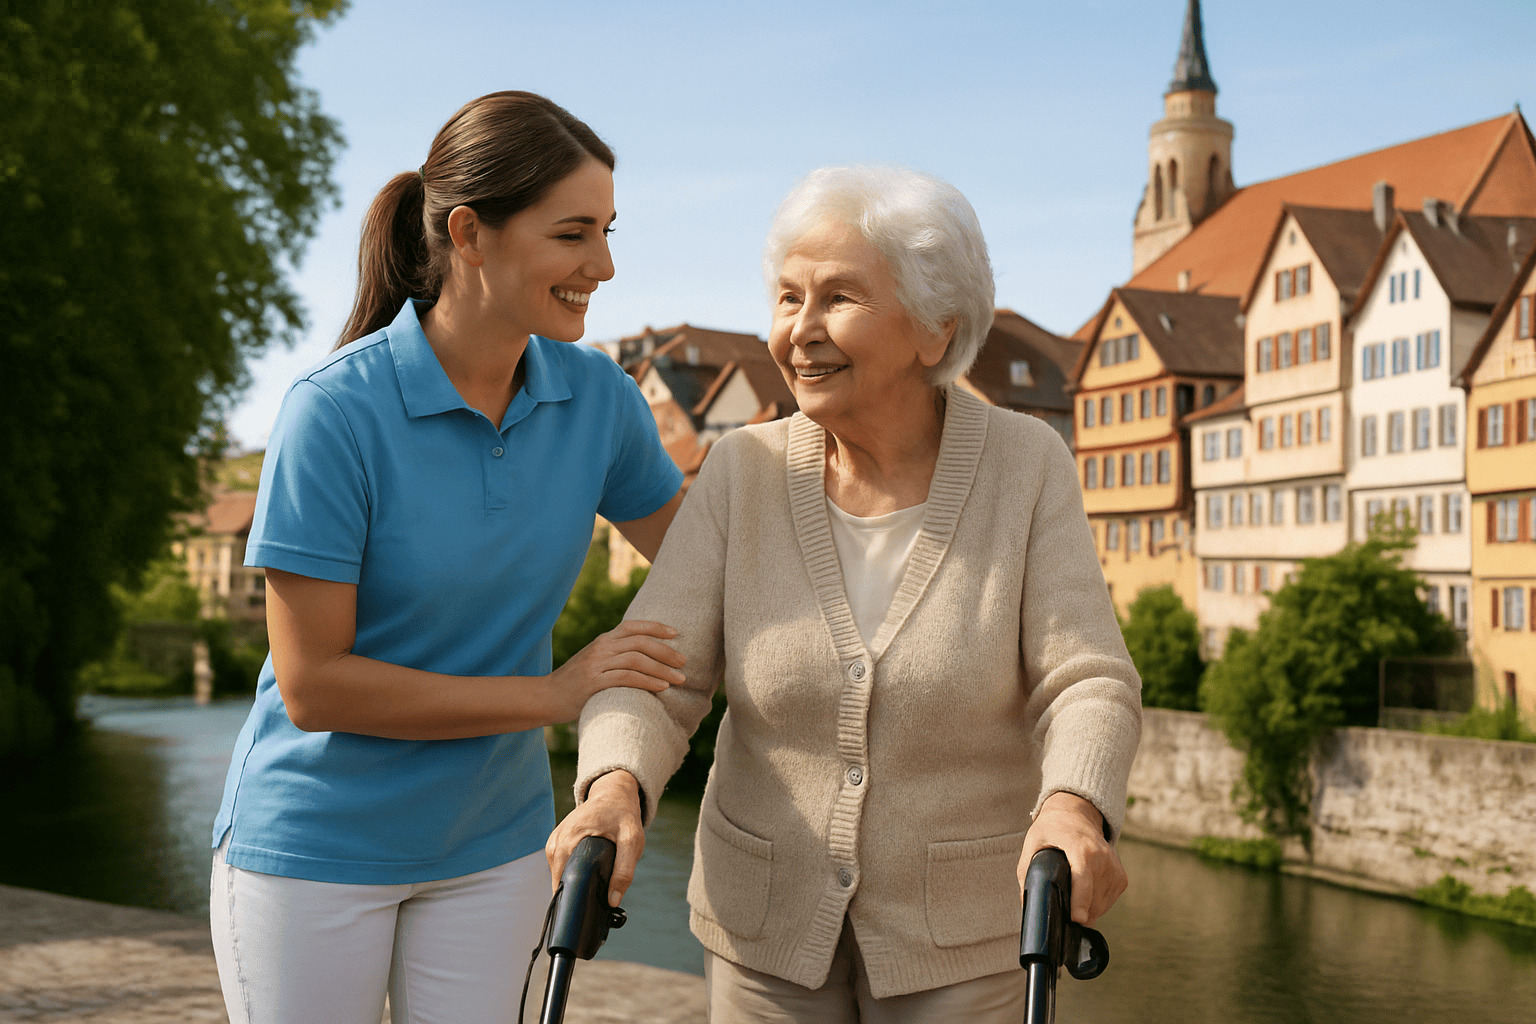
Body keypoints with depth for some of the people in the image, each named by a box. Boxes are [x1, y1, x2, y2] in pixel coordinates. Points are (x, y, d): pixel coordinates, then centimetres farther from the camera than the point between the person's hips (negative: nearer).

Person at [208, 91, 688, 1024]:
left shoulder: (595, 396, -7)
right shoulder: (337, 412, -21)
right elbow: (310, 686, -19)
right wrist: (554, 693, -20)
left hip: (493, 843, 4)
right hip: (317, 840, -4)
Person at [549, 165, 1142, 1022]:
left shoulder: (1026, 466, -11)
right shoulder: (744, 473, -8)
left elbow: (1087, 690, -15)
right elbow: (652, 678, -12)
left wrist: (1072, 812, -37)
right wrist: (615, 792, -34)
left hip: (959, 930, -1)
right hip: (767, 918, 2)